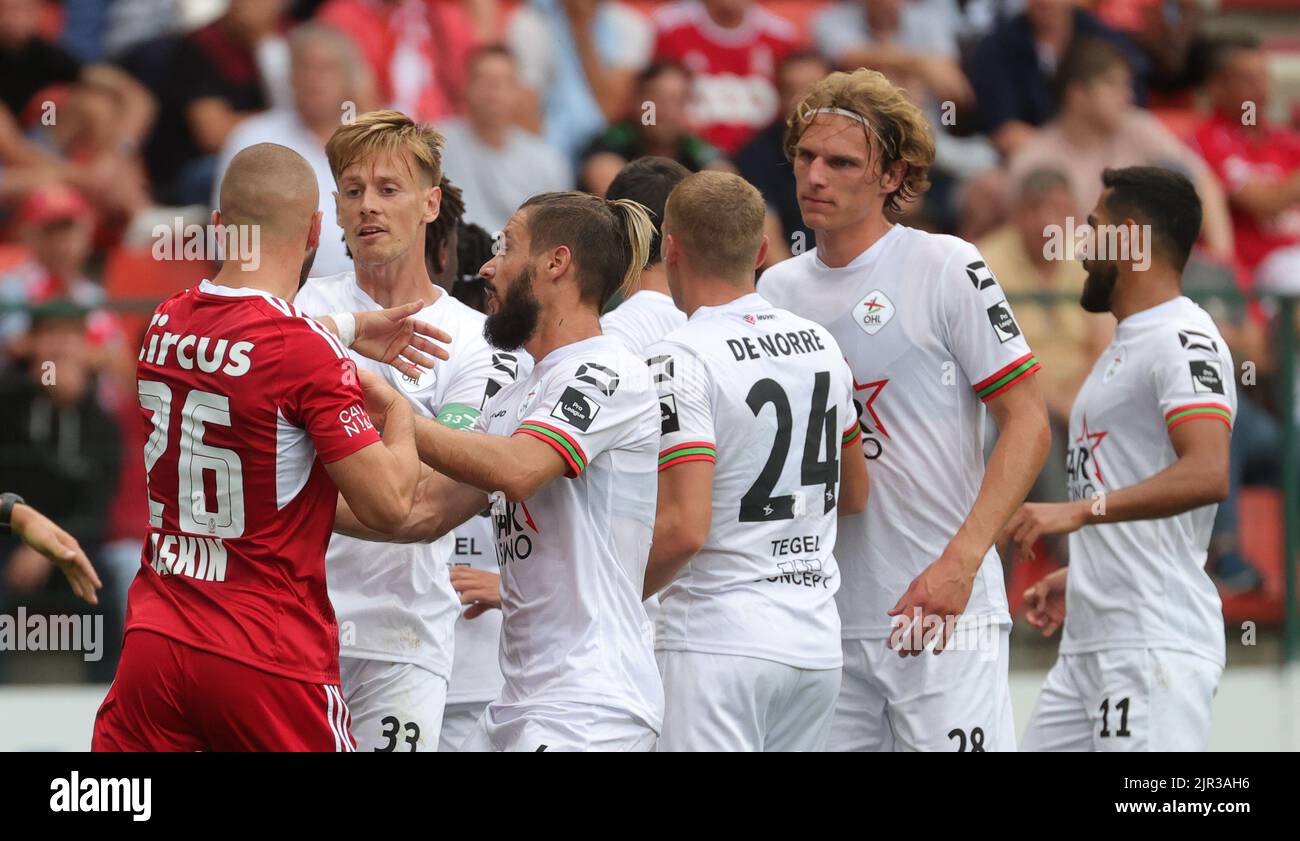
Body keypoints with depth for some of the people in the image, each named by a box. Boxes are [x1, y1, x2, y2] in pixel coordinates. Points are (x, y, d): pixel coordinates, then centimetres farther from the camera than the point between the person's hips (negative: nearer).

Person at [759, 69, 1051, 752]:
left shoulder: (947, 268, -4)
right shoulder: (776, 290, 12)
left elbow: (1028, 424, -7)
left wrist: (959, 561, -17)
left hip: (947, 615, -5)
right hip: (828, 626, 5)